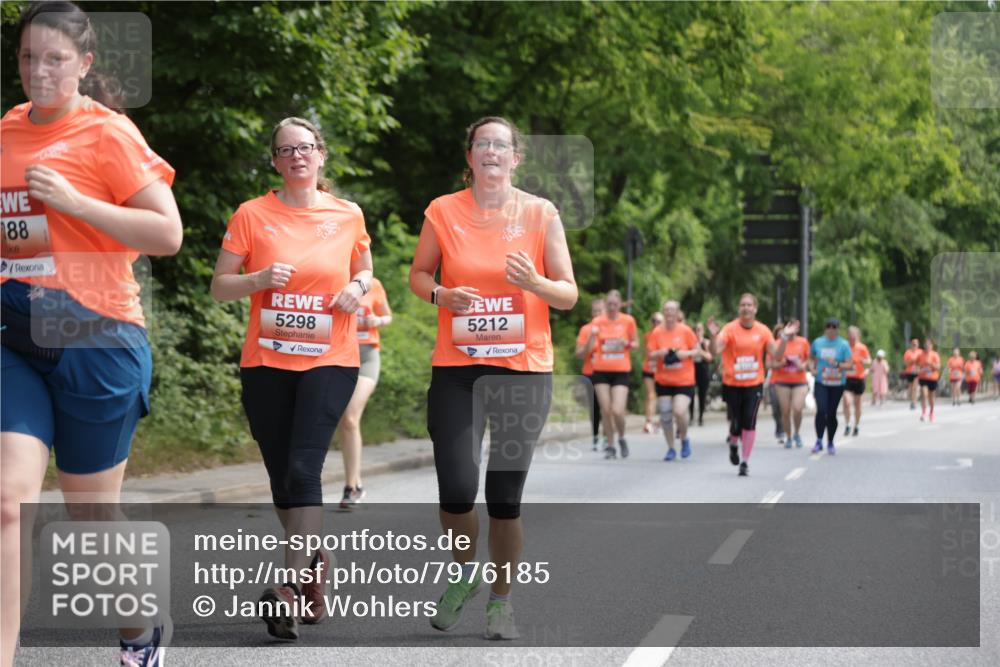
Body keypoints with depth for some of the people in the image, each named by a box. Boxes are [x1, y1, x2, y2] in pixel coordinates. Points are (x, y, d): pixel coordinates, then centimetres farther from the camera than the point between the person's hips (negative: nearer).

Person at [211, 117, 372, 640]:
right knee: (281, 476, 7)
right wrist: (260, 279, -15)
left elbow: (363, 270, 21)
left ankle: (293, 585, -18)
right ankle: (314, 563, 29)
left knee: (303, 468, -17)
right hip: (266, 363, 2)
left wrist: (357, 289, -2)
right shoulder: (252, 214, 1)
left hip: (330, 361, -2)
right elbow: (220, 287, 4)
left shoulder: (347, 216, 4)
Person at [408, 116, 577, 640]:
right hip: (456, 367, 0)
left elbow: (569, 294, 3)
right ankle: (465, 573, 21)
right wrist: (441, 294, -9)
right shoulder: (442, 212, 1)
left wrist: (535, 282, -18)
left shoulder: (541, 213, 0)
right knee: (456, 489, -10)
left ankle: (501, 600, 21)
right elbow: (418, 274, 13)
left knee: (506, 496, 1)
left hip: (524, 370, 0)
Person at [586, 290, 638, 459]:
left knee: (617, 410, -12)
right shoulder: (598, 322, 2)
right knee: (605, 410, 1)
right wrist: (592, 335, -20)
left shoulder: (628, 321, 0)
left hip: (621, 371, -2)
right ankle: (610, 446, 14)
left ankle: (621, 438, 16)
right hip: (601, 370, 2)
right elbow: (589, 348, -1)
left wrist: (627, 344, -11)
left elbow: (635, 343, 11)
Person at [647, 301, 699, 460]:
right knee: (665, 416, 2)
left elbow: (696, 350, 3)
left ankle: (684, 439, 11)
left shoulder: (685, 330, -3)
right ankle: (671, 449, 18)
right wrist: (660, 353, -18)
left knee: (679, 411, -18)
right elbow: (650, 354, 2)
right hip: (663, 381, 2)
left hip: (684, 380, -2)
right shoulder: (657, 332, 0)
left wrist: (686, 353, -16)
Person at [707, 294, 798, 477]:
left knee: (749, 423, -6)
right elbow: (716, 350, -16)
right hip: (732, 385, -1)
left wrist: (784, 338, -12)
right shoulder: (730, 329, -6)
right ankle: (733, 446, 37)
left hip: (754, 384, 1)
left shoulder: (763, 331, 2)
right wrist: (713, 336, -34)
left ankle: (745, 462, 5)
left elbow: (776, 354, 2)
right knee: (736, 424, 2)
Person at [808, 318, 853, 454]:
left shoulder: (843, 345, -2)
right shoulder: (818, 342, 4)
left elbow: (850, 365, -7)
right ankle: (819, 441, -13)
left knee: (831, 413, 5)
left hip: (837, 384, 0)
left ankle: (830, 443, 21)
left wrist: (837, 364, -24)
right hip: (821, 383, 0)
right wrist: (812, 368, 1)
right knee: (821, 410, -17)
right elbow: (811, 358, 21)